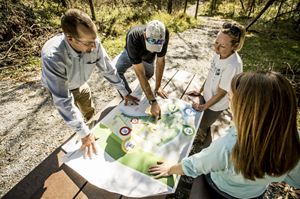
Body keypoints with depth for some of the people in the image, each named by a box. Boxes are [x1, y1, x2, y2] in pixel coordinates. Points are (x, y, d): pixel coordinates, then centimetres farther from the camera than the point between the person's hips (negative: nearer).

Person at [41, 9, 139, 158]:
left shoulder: (93, 43, -32)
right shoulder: (52, 57, -43)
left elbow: (108, 69, -18)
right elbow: (63, 101, -39)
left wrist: (125, 93, -13)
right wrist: (84, 134, -37)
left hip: (79, 83, 4)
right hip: (57, 87, -3)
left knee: (89, 112, 16)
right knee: (78, 117, 2)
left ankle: (91, 129, 50)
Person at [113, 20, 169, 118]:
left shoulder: (163, 35, -36)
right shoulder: (133, 38, -45)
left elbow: (160, 61, -23)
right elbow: (140, 74, -46)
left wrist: (157, 87, -22)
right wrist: (153, 102, -47)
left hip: (148, 57, 4)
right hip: (130, 54, -4)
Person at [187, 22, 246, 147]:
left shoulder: (232, 66, -33)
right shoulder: (219, 53, -13)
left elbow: (221, 92, -23)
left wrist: (204, 106, -12)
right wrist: (200, 91, 7)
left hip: (215, 104, -6)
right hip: (207, 95, 6)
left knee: (202, 128, 16)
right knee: (201, 121, 24)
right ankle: (200, 139, 54)